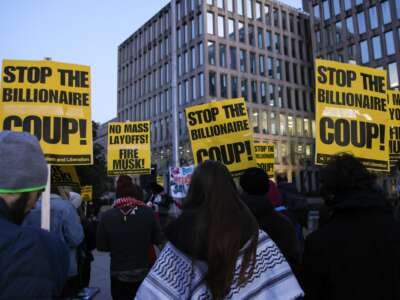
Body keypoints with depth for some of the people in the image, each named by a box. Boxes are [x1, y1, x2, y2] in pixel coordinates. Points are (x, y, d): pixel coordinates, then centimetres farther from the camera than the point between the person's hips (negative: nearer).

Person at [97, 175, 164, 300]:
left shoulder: (106, 216, -14)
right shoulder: (148, 212, -14)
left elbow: (101, 246, -5)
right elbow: (158, 240, -7)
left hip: (119, 275, 0)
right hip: (144, 273, 0)